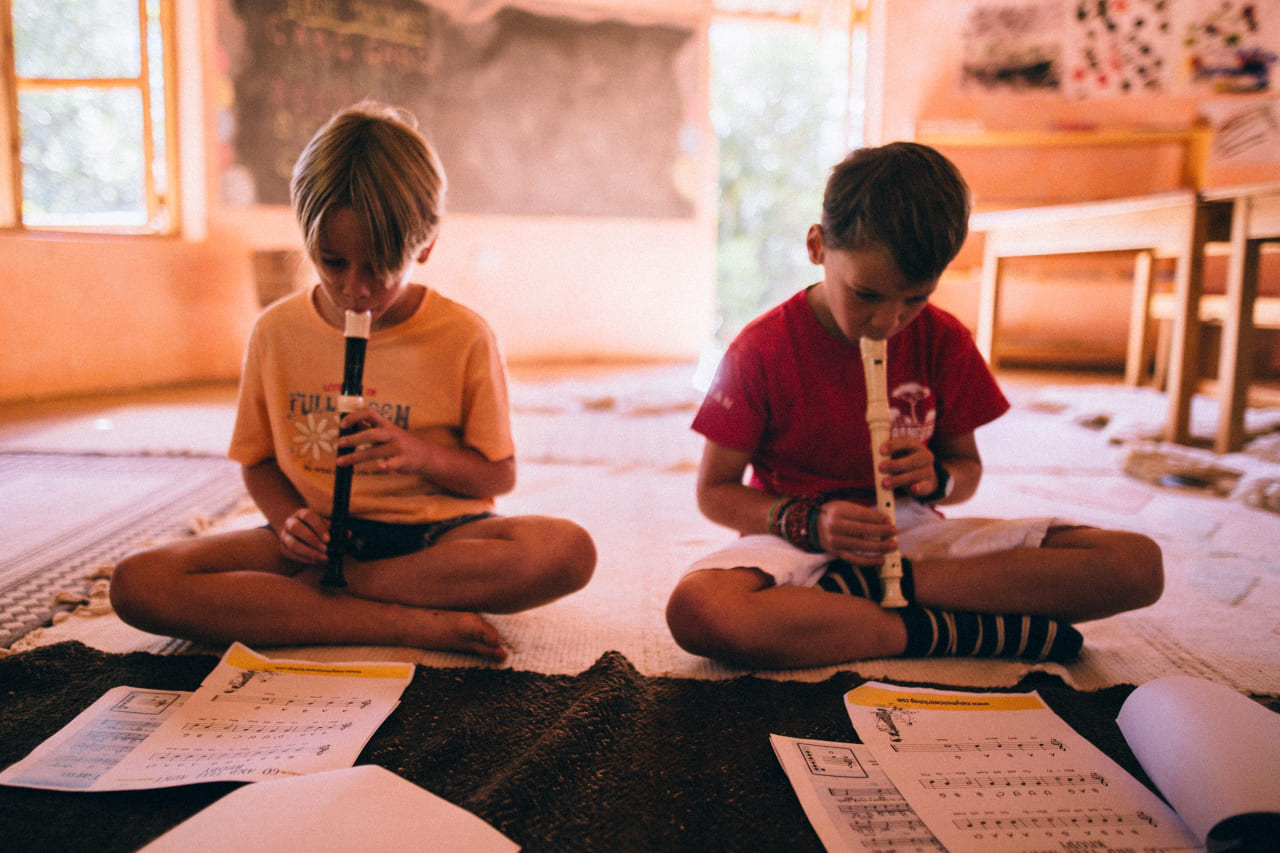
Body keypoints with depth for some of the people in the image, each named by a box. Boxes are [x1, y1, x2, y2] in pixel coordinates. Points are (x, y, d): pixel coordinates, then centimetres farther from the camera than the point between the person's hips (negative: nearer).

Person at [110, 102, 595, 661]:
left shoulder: (464, 337, -5)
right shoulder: (277, 332, 3)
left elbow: (499, 475, 1)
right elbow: (258, 461, 13)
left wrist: (421, 453, -18)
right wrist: (288, 519, -9)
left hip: (435, 536, -1)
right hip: (319, 538, 2)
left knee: (568, 551, -32)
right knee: (136, 583, -22)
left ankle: (314, 592, -20)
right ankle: (414, 624, -27)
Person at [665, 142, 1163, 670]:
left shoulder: (943, 341, 1)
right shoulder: (762, 349, -9)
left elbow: (967, 466, 12)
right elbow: (715, 491, -5)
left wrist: (936, 479, -13)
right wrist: (809, 523, -22)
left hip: (910, 532, 4)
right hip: (800, 543, -3)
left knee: (1137, 563, -16)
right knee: (695, 609, -40)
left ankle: (868, 586, -22)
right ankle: (950, 632, -28)